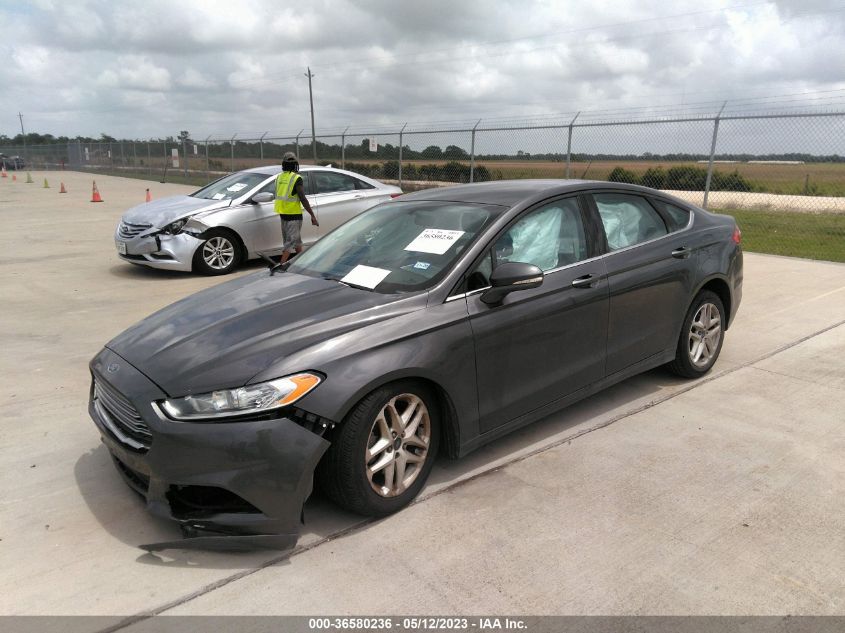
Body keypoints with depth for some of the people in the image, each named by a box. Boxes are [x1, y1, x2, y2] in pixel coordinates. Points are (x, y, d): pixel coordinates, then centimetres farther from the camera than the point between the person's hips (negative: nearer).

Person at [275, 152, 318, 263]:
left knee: (296, 238, 21)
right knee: (291, 241, -4)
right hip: (293, 214, -8)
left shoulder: (279, 177, 6)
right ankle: (281, 265, -9)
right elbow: (303, 199, -17)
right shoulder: (296, 179, -15)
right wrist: (312, 216, -14)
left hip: (282, 213, 8)